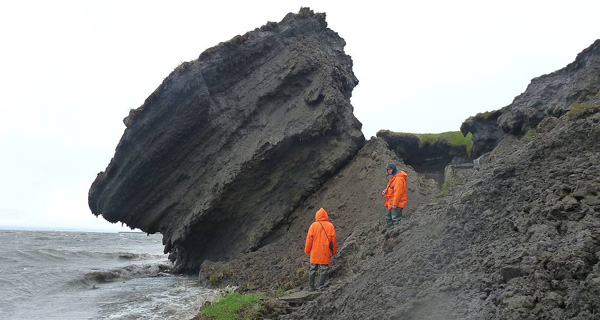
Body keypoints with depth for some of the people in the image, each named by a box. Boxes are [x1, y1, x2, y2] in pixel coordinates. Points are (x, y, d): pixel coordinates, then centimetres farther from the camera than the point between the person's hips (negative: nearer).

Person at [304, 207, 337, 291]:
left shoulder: (313, 225, -3)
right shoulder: (330, 226, 0)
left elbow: (309, 238, -3)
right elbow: (333, 239, 1)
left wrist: (307, 250, 7)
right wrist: (334, 251, 11)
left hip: (315, 252, 0)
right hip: (326, 253, 0)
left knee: (312, 269, 10)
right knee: (324, 269, 5)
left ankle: (311, 287, 11)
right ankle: (321, 287, 1)